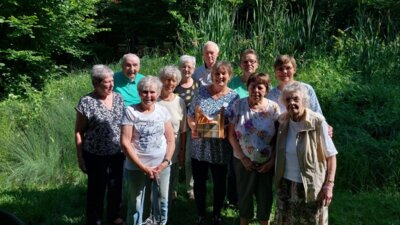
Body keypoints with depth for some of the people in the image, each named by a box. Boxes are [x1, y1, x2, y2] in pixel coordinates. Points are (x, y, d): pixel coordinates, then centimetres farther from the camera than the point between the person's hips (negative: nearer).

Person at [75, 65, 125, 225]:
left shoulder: (118, 98, 1)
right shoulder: (86, 102, -15)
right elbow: (78, 132, -9)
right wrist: (80, 157, -9)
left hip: (117, 153, 5)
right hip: (96, 156, -5)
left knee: (116, 186, 19)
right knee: (96, 189, 11)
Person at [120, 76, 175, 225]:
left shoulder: (163, 111, 3)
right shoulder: (130, 111, -7)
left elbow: (171, 140, 6)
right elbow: (125, 143, -11)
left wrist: (165, 162, -8)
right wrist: (143, 167, -13)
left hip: (161, 167, 3)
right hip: (136, 168, -3)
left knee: (162, 203, 13)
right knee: (136, 205, 8)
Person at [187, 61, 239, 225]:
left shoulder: (233, 97, -3)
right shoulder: (201, 91, 2)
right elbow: (190, 115, 6)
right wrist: (194, 127, -12)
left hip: (220, 149, -1)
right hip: (199, 148, 1)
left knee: (219, 184, 13)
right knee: (199, 182, 11)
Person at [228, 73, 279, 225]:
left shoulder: (274, 108, -8)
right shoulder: (238, 105, -8)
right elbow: (232, 135, -5)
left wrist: (271, 162, -9)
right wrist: (243, 158, -9)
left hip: (266, 162, 0)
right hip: (243, 161, 0)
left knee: (265, 195, 12)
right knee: (244, 194, 15)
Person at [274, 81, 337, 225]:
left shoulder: (317, 123, -14)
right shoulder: (282, 122, -1)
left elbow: (331, 155, -11)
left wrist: (329, 184, -16)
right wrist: (278, 179, 6)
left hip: (311, 186, -4)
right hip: (286, 185, 4)